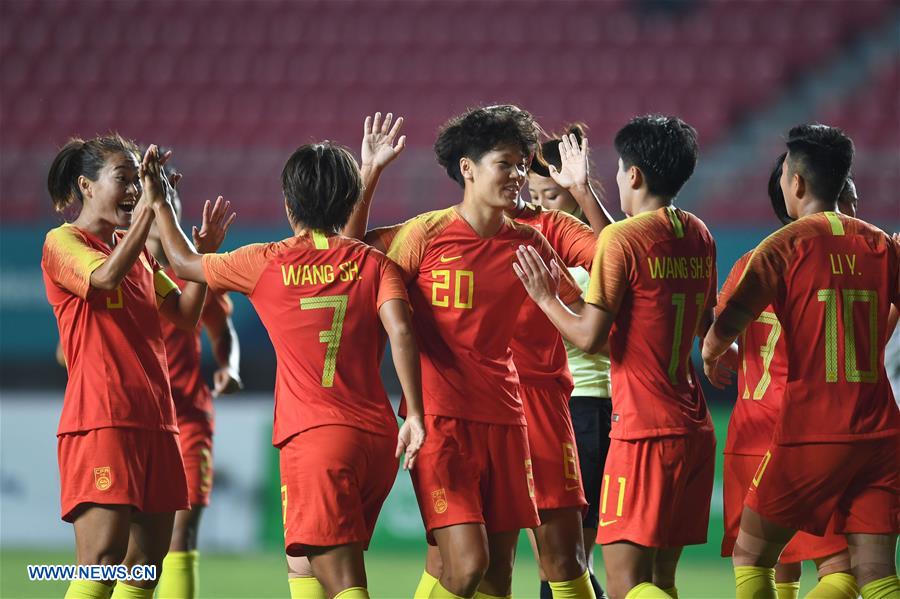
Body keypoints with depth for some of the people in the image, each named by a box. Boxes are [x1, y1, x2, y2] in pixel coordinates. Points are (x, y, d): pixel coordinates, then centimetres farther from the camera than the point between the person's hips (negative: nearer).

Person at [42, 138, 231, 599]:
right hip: (99, 419, -8)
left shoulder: (138, 252, 20)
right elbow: (105, 276, -23)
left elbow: (185, 314, 19)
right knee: (102, 559, -16)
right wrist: (150, 206, -24)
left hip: (154, 421, 8)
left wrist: (204, 253, 7)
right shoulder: (63, 242, -3)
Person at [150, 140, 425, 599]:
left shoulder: (266, 263, 4)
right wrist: (414, 414, -11)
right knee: (302, 561, 23)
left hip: (314, 437, -4)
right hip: (379, 438, 5)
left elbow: (184, 263, 19)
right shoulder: (372, 262, 8)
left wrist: (160, 204, 34)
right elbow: (399, 331, -9)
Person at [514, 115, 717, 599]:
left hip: (644, 429, -8)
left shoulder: (622, 237, -12)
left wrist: (545, 297, 4)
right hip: (694, 427, 8)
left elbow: (589, 337, -14)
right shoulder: (698, 236, 11)